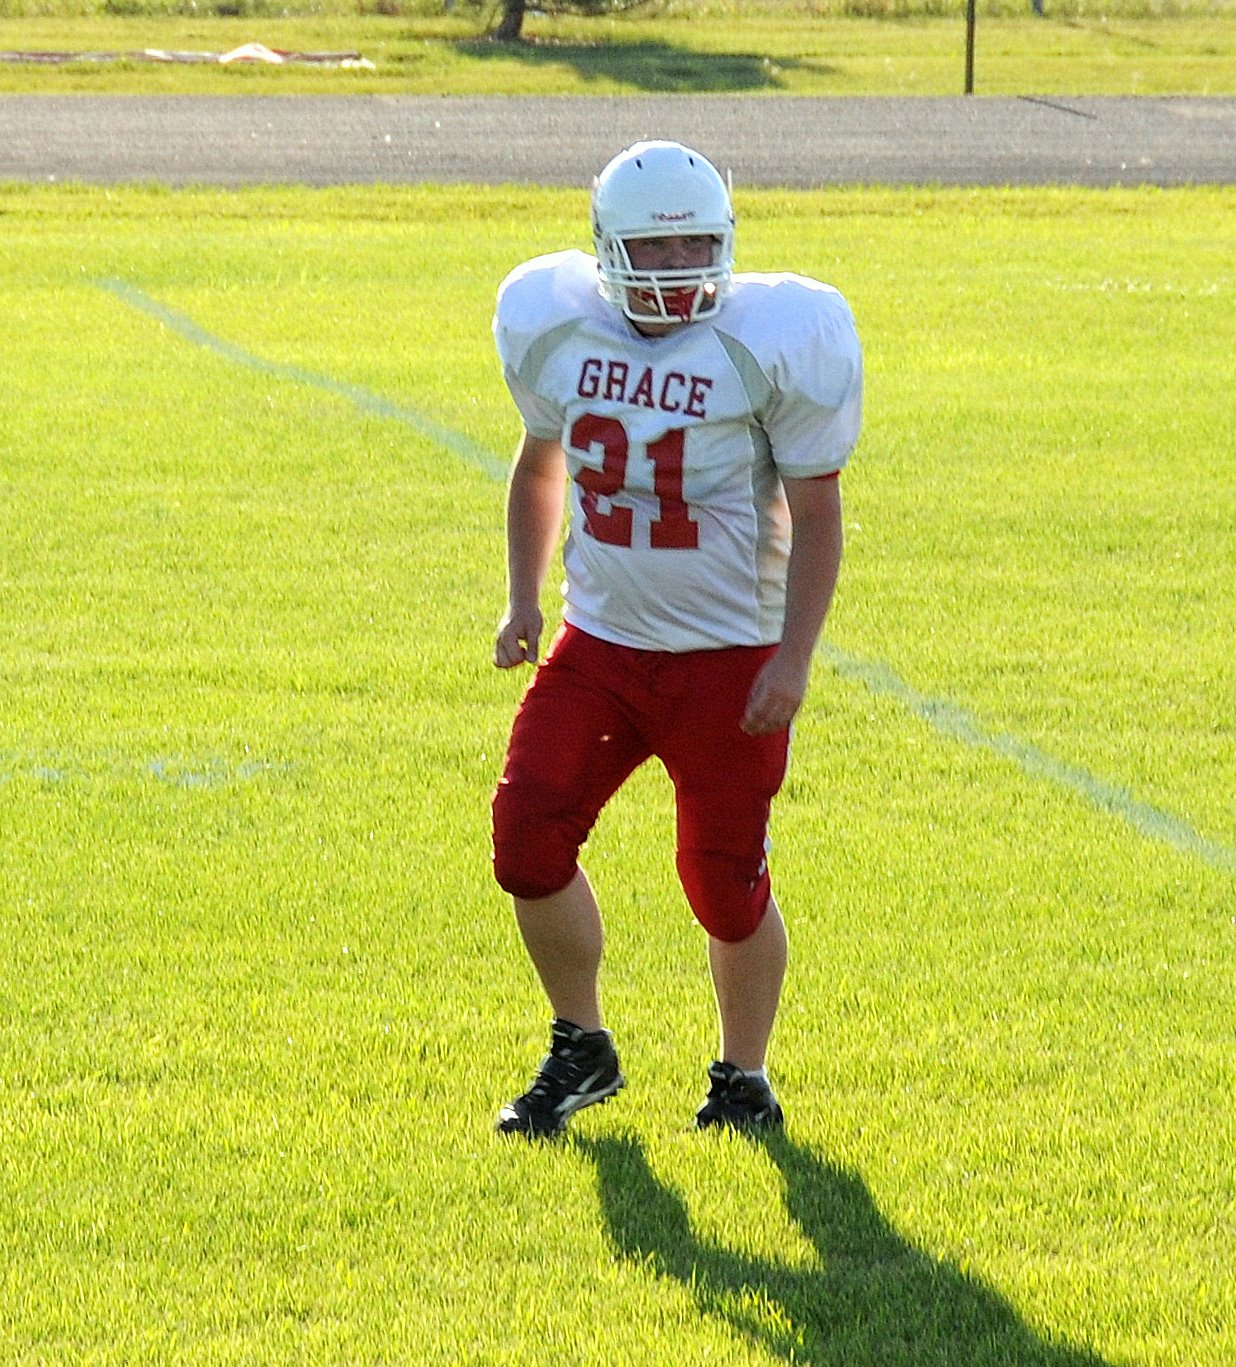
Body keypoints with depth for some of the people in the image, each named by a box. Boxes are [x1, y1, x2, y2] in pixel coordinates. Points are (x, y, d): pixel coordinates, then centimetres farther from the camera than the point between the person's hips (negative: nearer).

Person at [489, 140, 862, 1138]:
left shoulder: (772, 341, -12)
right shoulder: (557, 327, 0)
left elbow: (815, 514, -7)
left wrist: (793, 660, -14)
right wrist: (523, 599, 12)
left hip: (731, 657, -3)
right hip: (598, 643, 3)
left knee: (727, 883, 1)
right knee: (528, 838, -9)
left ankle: (744, 1077, 25)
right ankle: (580, 1051, 13)